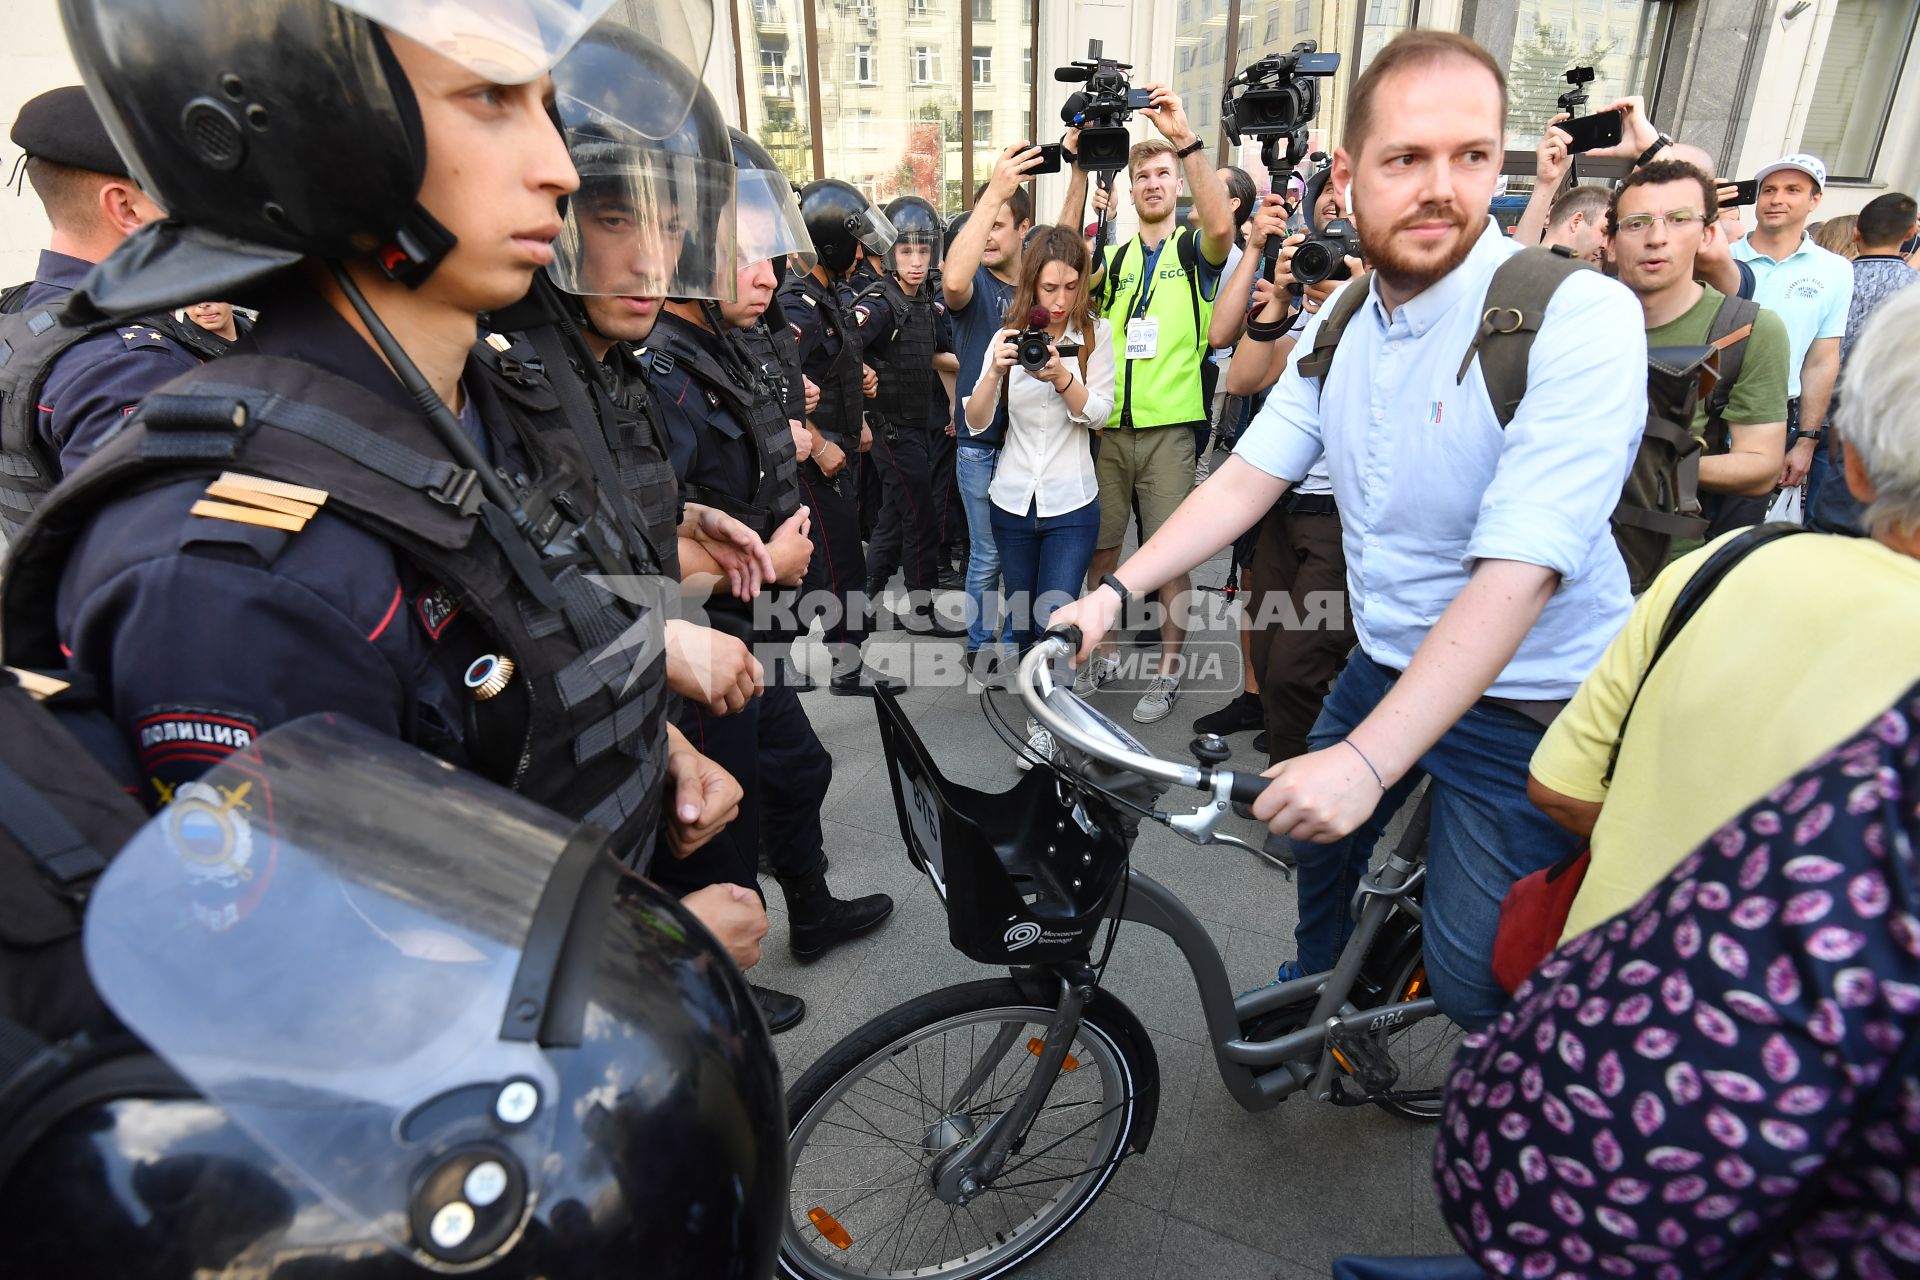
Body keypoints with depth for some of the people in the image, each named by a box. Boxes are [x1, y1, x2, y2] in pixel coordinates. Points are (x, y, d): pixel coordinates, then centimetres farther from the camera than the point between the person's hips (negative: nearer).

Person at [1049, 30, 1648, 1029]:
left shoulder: (1577, 318, -24)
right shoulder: (1340, 321, 0)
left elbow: (1518, 571, -32)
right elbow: (1248, 475, -2)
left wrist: (1367, 759, -37)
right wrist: (1115, 592, -13)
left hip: (1524, 700, -6)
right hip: (1387, 661, 6)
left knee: (1469, 969, -1)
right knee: (1317, 835, 23)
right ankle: (1312, 992, 54)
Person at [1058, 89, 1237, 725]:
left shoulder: (1195, 249, 4)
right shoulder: (1115, 256, 13)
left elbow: (1222, 226, -19)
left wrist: (1186, 140, -26)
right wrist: (1080, 172, -12)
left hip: (1169, 429, -3)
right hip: (1107, 427, 4)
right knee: (1101, 546, 9)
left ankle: (1168, 669, 14)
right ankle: (1105, 653, 25)